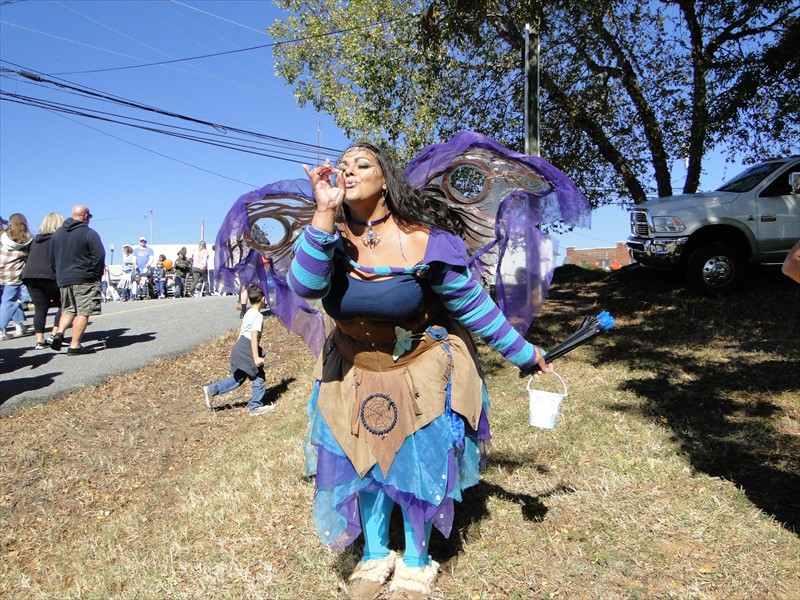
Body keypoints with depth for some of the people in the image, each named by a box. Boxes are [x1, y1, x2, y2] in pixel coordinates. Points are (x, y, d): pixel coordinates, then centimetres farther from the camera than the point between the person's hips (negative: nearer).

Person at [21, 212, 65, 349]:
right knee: (63, 305, 8)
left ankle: (40, 340, 3)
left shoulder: (36, 239, 20)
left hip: (30, 275, 6)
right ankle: (54, 335, -1)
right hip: (49, 276, -6)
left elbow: (30, 259, 22)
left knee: (40, 308, 7)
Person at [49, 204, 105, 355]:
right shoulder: (89, 233, -7)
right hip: (85, 280, -6)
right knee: (83, 312, -2)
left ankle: (59, 333, 0)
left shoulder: (57, 233, 13)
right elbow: (99, 256, -12)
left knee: (68, 310, 21)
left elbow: (52, 259, 15)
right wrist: (97, 276, -1)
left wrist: (60, 275, 20)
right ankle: (75, 345, -5)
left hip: (63, 280, 6)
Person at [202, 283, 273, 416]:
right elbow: (254, 337, -21)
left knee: (238, 378, 18)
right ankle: (255, 407, 12)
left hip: (240, 348, 9)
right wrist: (256, 357, -23)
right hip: (247, 351, -9)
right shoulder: (258, 316, -14)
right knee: (259, 378, 3)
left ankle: (211, 390, 19)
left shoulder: (248, 313, 14)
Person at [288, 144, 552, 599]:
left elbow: (473, 305, -13)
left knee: (418, 467, 8)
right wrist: (325, 213, -36)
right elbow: (305, 286, -30)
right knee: (364, 463, 14)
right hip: (355, 373, 4)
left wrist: (522, 352, -8)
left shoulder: (424, 239, -21)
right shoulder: (333, 237, -10)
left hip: (422, 370, -3)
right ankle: (375, 556, 38)